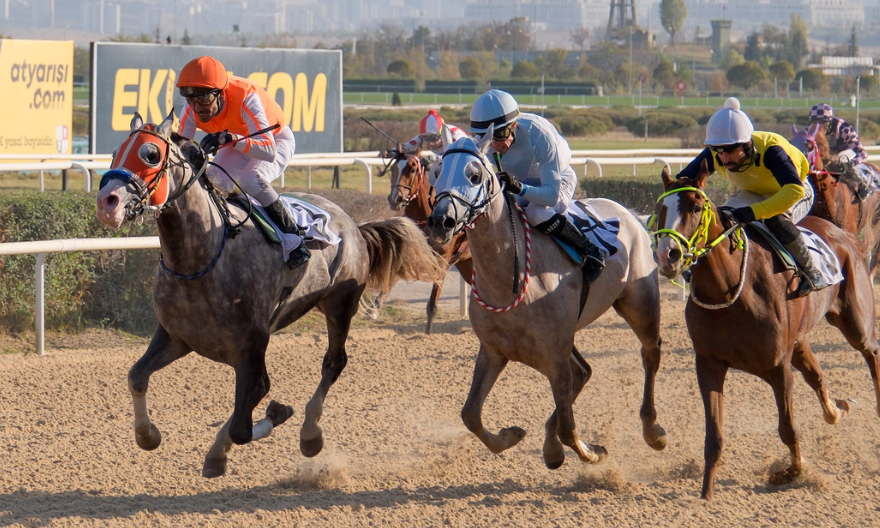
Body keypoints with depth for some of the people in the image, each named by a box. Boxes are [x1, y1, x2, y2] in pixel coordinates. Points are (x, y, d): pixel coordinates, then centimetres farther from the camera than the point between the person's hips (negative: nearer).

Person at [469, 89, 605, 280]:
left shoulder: (540, 136, -38)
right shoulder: (483, 142, -24)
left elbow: (552, 194, -40)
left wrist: (519, 188, -58)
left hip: (559, 180, -6)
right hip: (523, 182, 6)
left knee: (536, 213, -35)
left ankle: (590, 251, -19)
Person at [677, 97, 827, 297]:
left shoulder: (770, 150, -40)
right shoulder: (714, 155, -24)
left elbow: (795, 190, -51)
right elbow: (682, 181, -19)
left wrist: (754, 212, -61)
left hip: (794, 194, -6)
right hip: (753, 194, 6)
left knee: (776, 219, -37)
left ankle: (810, 272, -18)